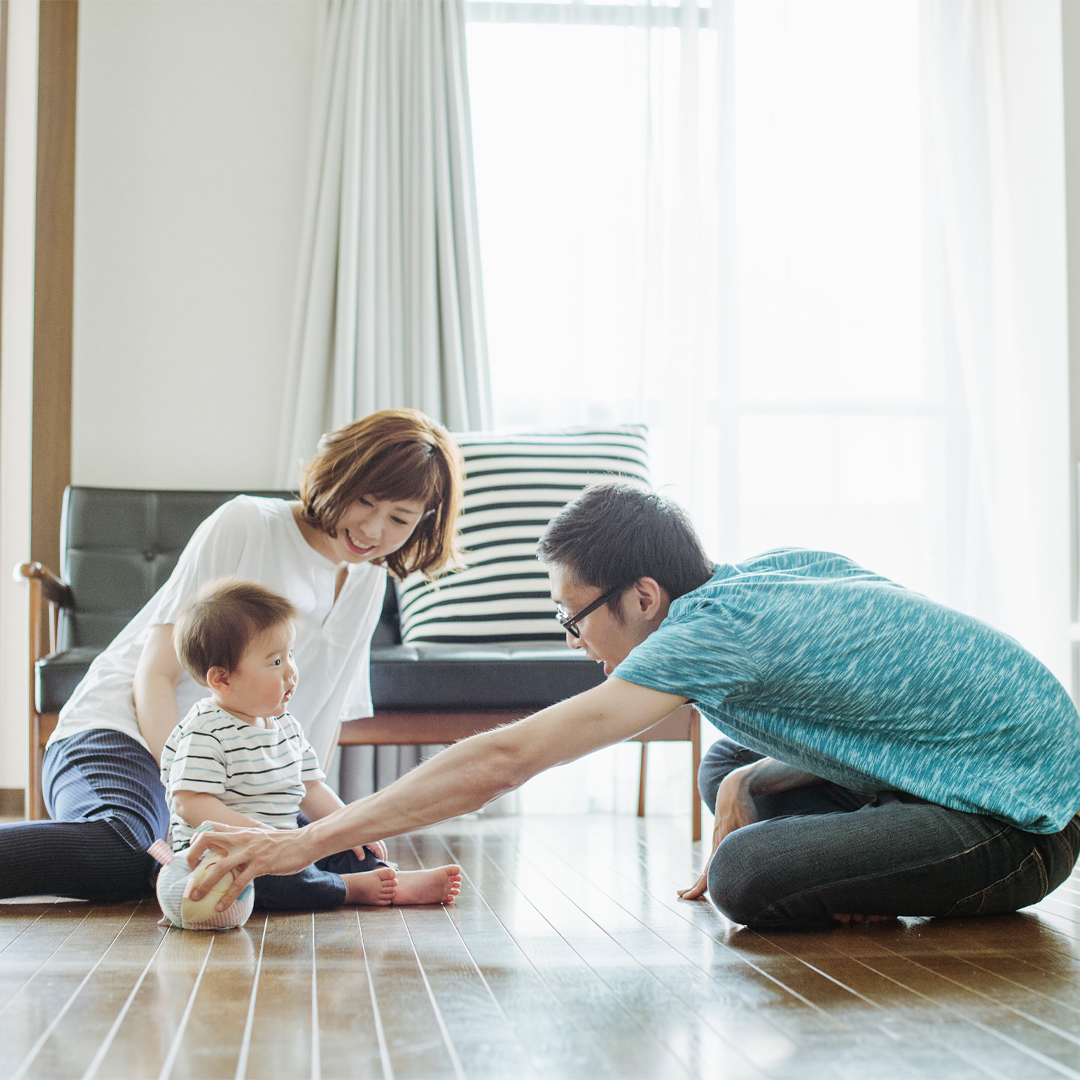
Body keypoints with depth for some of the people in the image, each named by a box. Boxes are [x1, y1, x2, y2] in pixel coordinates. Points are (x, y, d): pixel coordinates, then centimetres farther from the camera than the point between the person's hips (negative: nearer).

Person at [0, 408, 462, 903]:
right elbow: (155, 675, -10)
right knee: (119, 848, -41)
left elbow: (327, 717, 20)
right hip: (119, 733, -6)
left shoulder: (369, 585, 14)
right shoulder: (246, 525, -7)